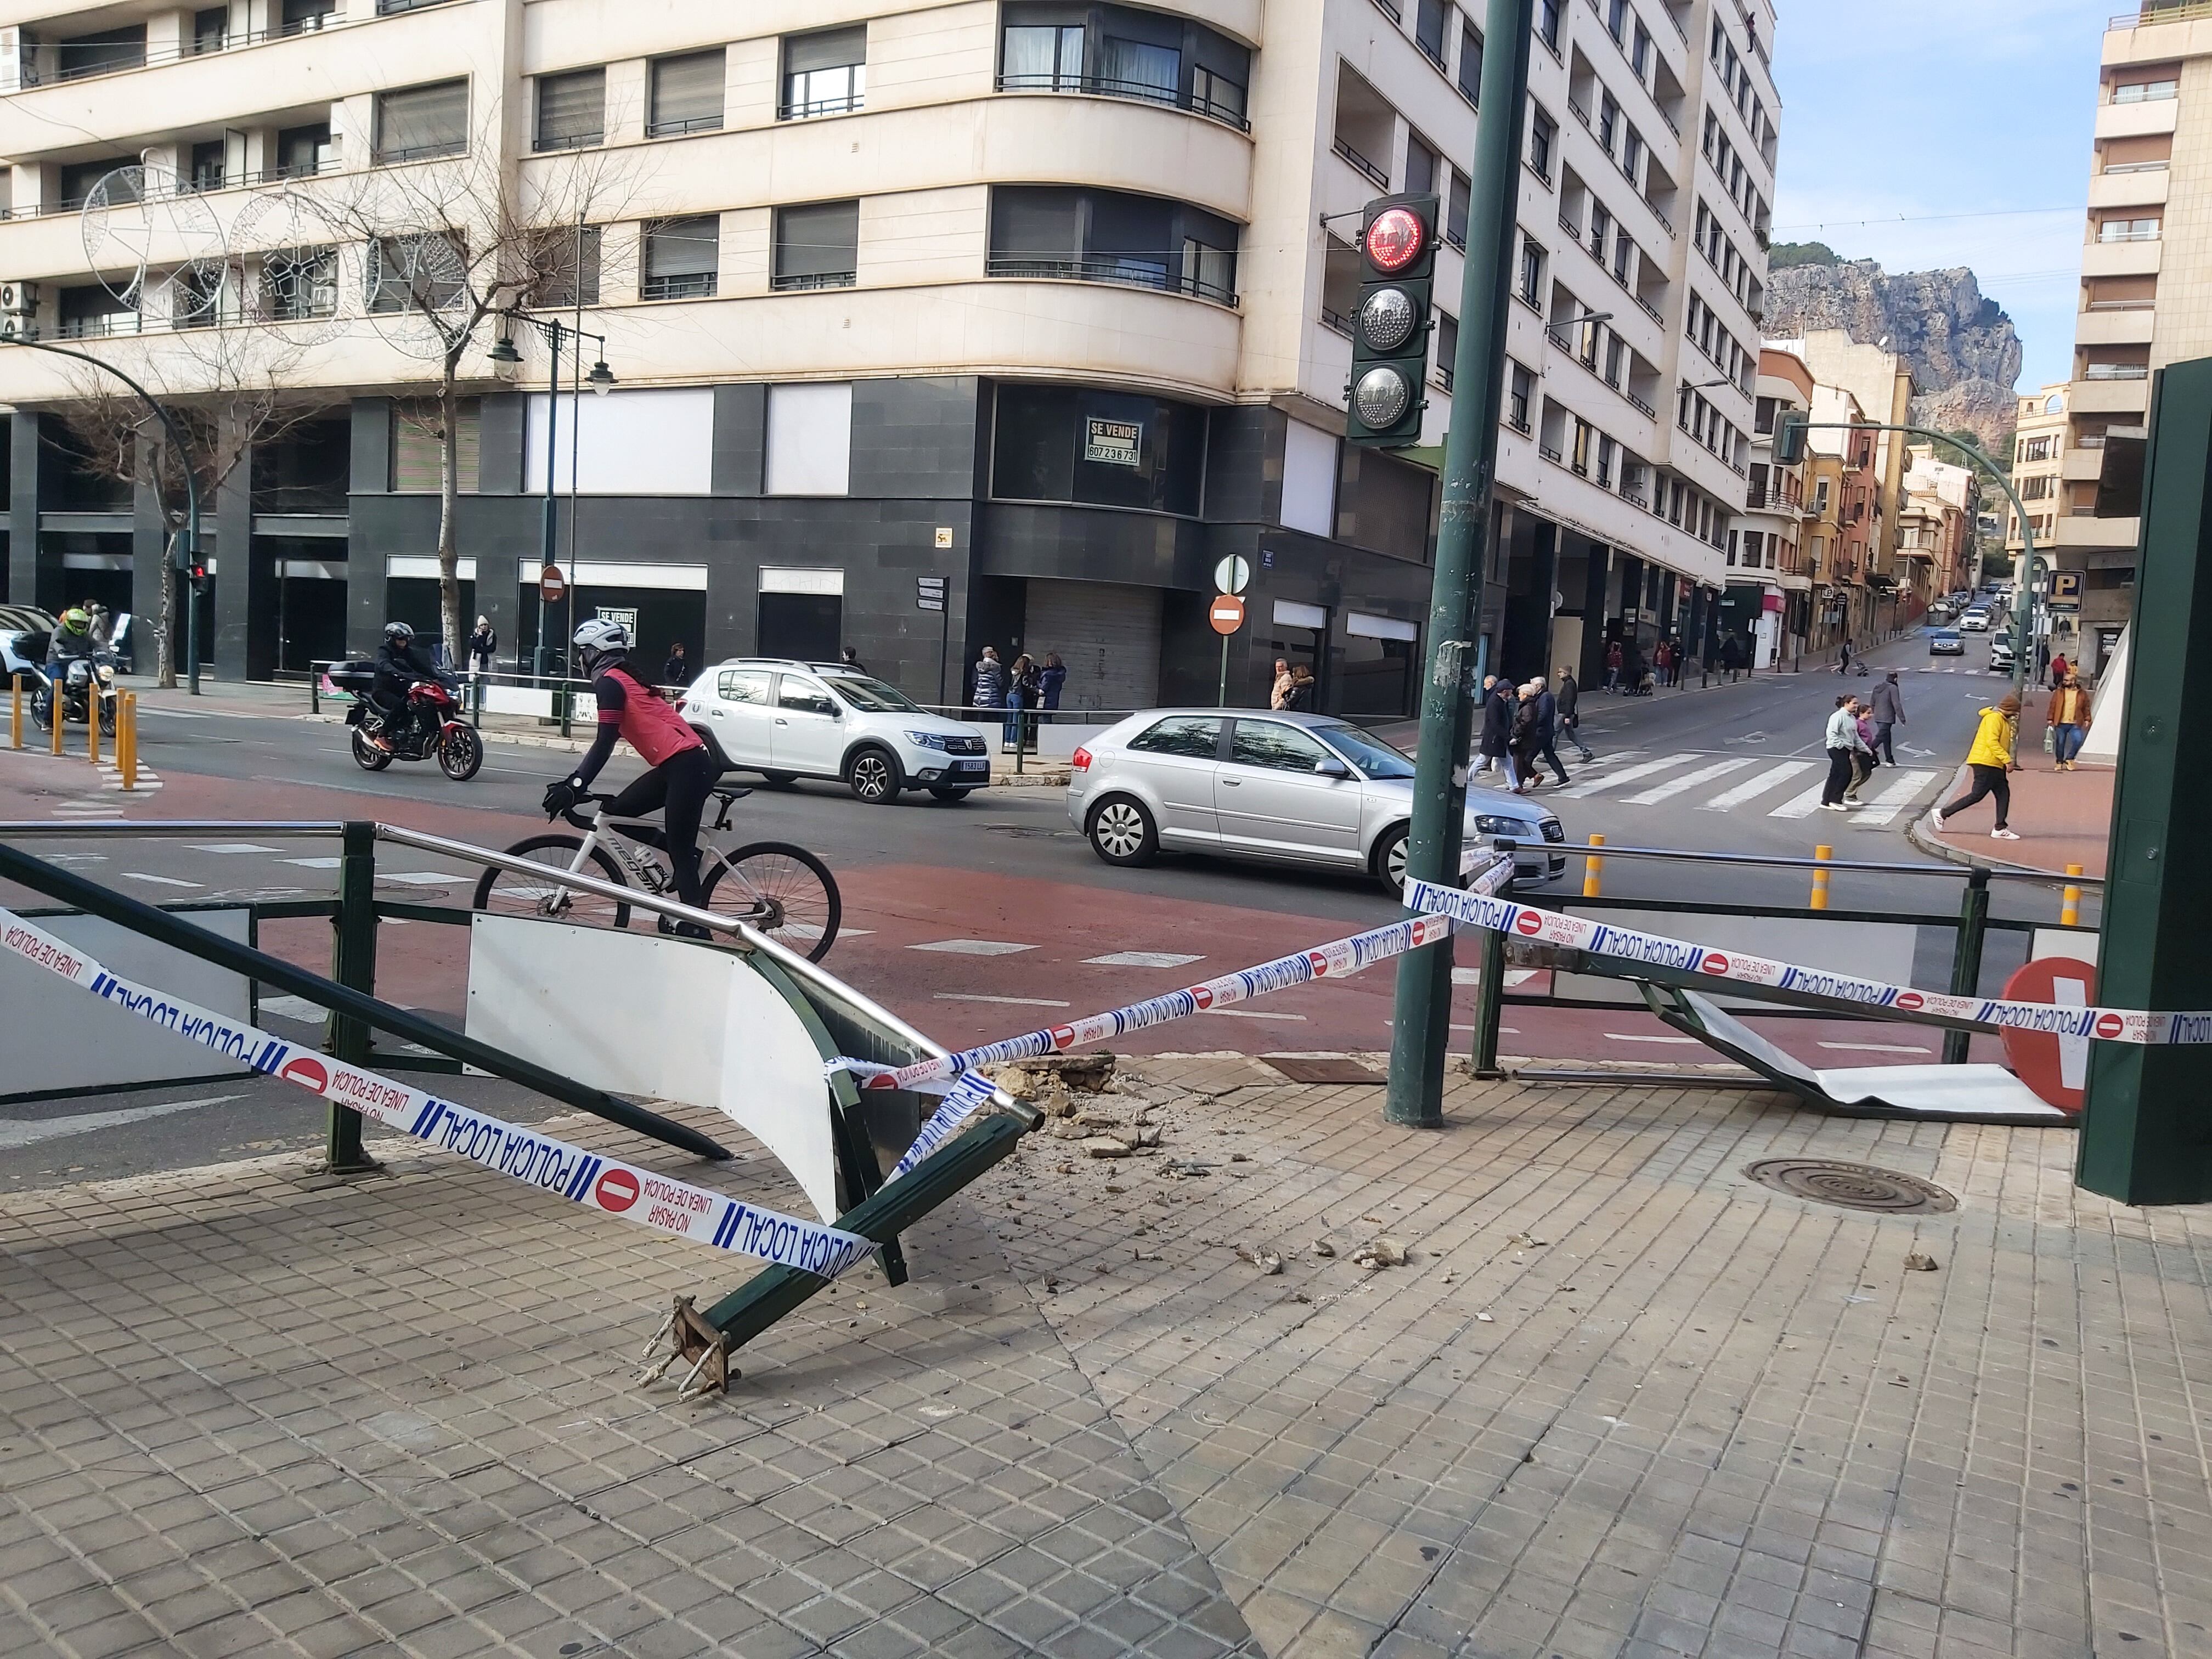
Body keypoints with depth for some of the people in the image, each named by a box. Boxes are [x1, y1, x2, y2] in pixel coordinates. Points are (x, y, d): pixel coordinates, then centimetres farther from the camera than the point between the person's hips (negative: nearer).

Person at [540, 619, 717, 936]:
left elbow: (605, 743, -16)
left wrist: (575, 787, -19)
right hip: (679, 765, 9)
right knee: (618, 812, 10)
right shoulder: (624, 679, 22)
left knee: (680, 854, -6)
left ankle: (695, 929, -3)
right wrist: (574, 781, 24)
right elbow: (606, 741, 25)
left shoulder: (609, 682, -7)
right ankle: (687, 856, 12)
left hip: (687, 767, -9)